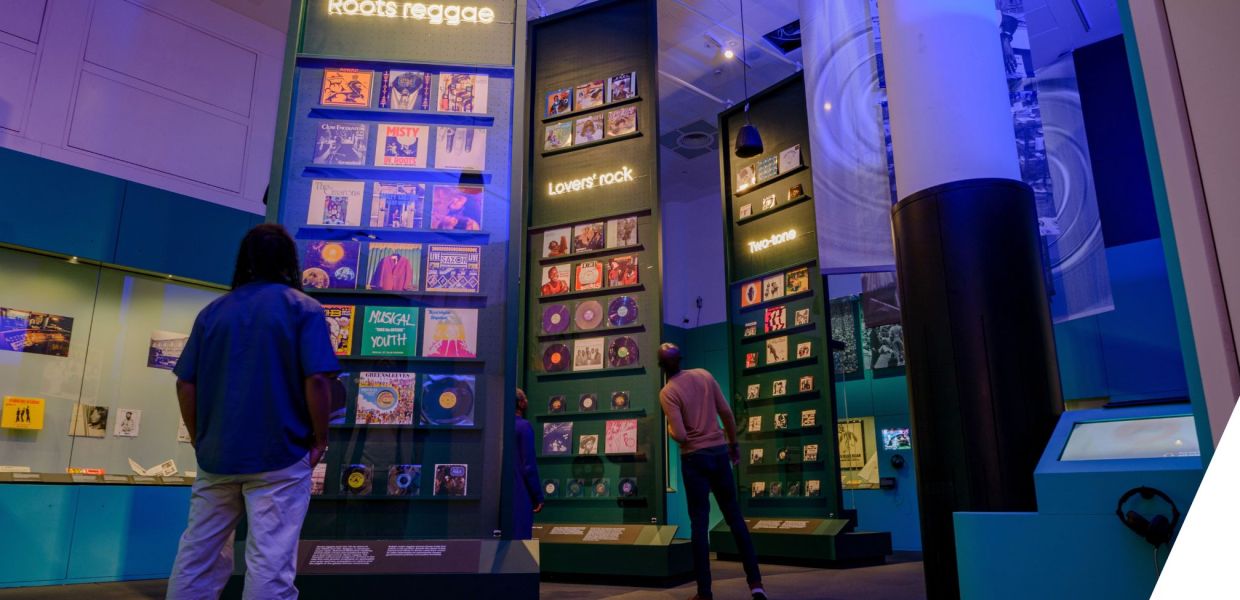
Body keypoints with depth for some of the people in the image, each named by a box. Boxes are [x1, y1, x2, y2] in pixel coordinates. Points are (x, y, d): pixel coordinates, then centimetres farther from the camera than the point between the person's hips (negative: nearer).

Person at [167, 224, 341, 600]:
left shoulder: (213, 311, 9)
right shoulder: (304, 309, -4)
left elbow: (186, 385, 7)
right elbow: (317, 380, -14)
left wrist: (201, 442, 16)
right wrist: (320, 439, -3)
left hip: (217, 456, 5)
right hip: (279, 455, -4)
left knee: (197, 556, 16)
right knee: (270, 563, -2)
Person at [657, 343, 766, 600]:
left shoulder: (667, 392, -11)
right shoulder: (704, 375, 3)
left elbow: (680, 436, -19)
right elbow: (726, 413, 4)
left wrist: (669, 429, 4)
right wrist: (734, 443, 15)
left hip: (694, 458, -4)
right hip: (719, 452, 4)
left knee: (699, 523, 3)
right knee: (734, 516, 12)